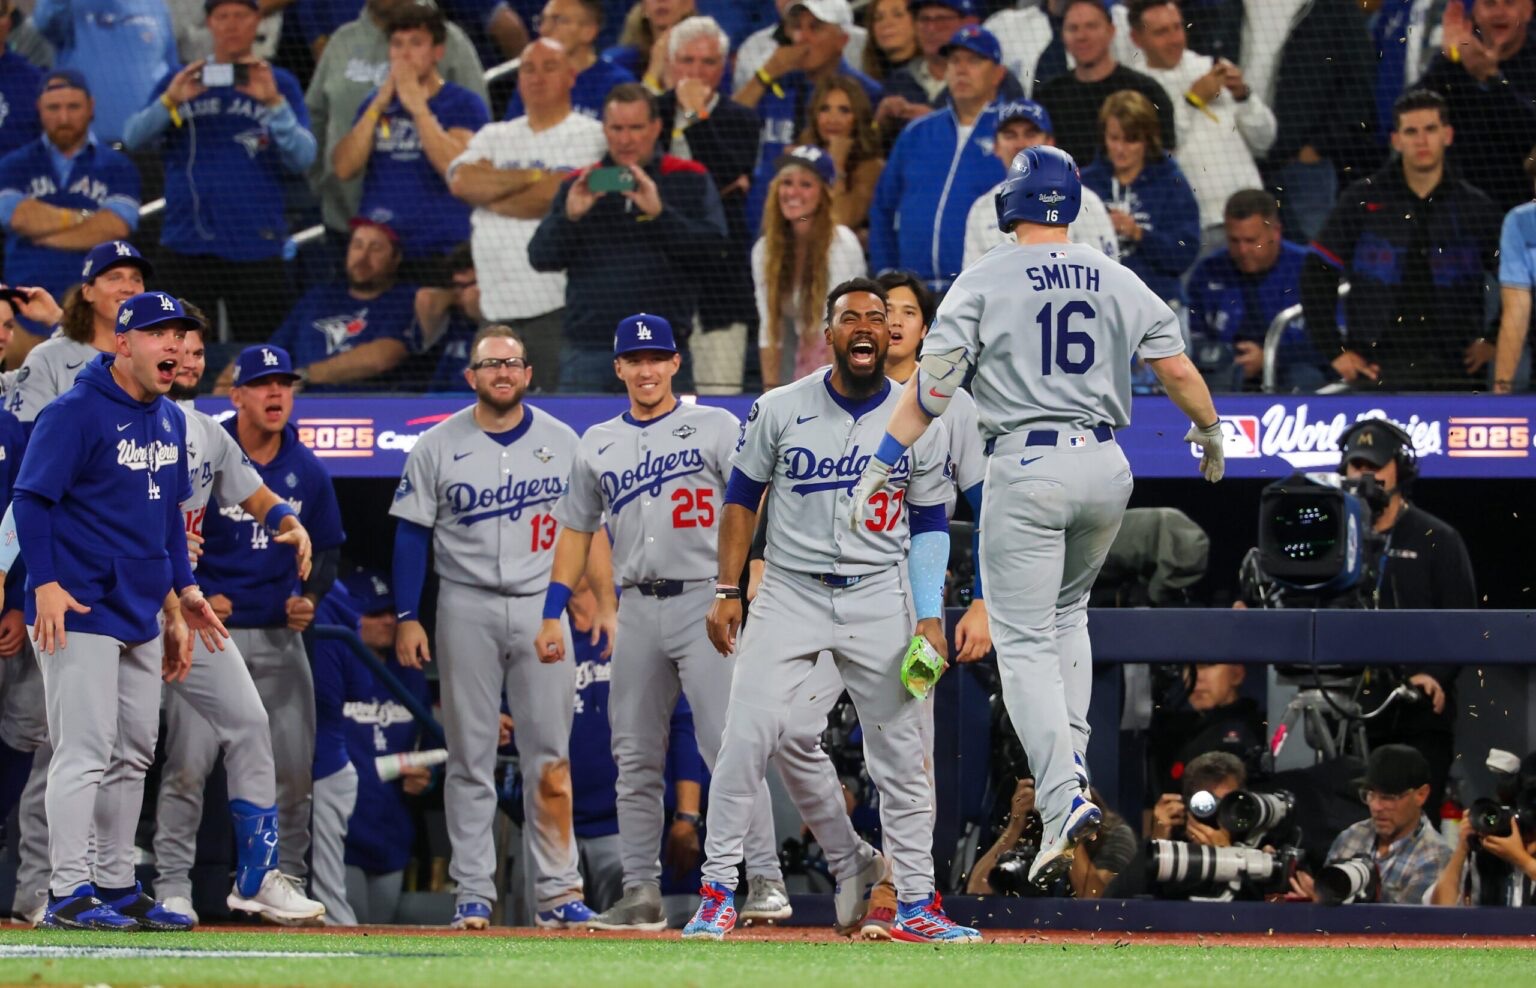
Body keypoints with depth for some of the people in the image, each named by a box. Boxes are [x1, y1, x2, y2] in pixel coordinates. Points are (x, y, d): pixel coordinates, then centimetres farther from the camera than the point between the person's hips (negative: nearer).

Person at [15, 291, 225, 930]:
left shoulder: (169, 420, 14)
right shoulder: (76, 414, -11)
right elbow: (32, 499, -13)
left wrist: (181, 591, 19)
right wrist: (46, 583, -22)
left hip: (141, 614, 9)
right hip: (80, 613, -9)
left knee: (134, 755, 11)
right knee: (86, 752, -11)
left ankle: (117, 887, 18)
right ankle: (70, 893, -10)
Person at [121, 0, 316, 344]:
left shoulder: (280, 84, 7)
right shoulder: (180, 81, 11)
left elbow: (303, 159, -4)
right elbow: (134, 139, -1)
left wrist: (274, 103, -18)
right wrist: (170, 101, -18)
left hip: (256, 249, -1)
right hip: (186, 248, 1)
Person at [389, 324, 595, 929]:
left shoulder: (562, 442, 7)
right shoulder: (438, 447, 3)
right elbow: (412, 534, 3)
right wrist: (407, 618, -3)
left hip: (543, 608, 0)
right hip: (467, 609, 0)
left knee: (550, 756, -3)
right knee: (470, 755, 1)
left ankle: (557, 890, -1)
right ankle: (473, 894, 3)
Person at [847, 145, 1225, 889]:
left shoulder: (985, 281, -2)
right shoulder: (1117, 282, 8)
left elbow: (931, 383, -10)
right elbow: (1177, 367, 9)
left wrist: (881, 463, -9)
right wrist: (1209, 430, 27)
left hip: (1025, 468, -4)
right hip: (1105, 465, 4)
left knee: (1025, 643, -4)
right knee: (1066, 610, 28)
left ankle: (1063, 802, -20)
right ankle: (1072, 764, 18)